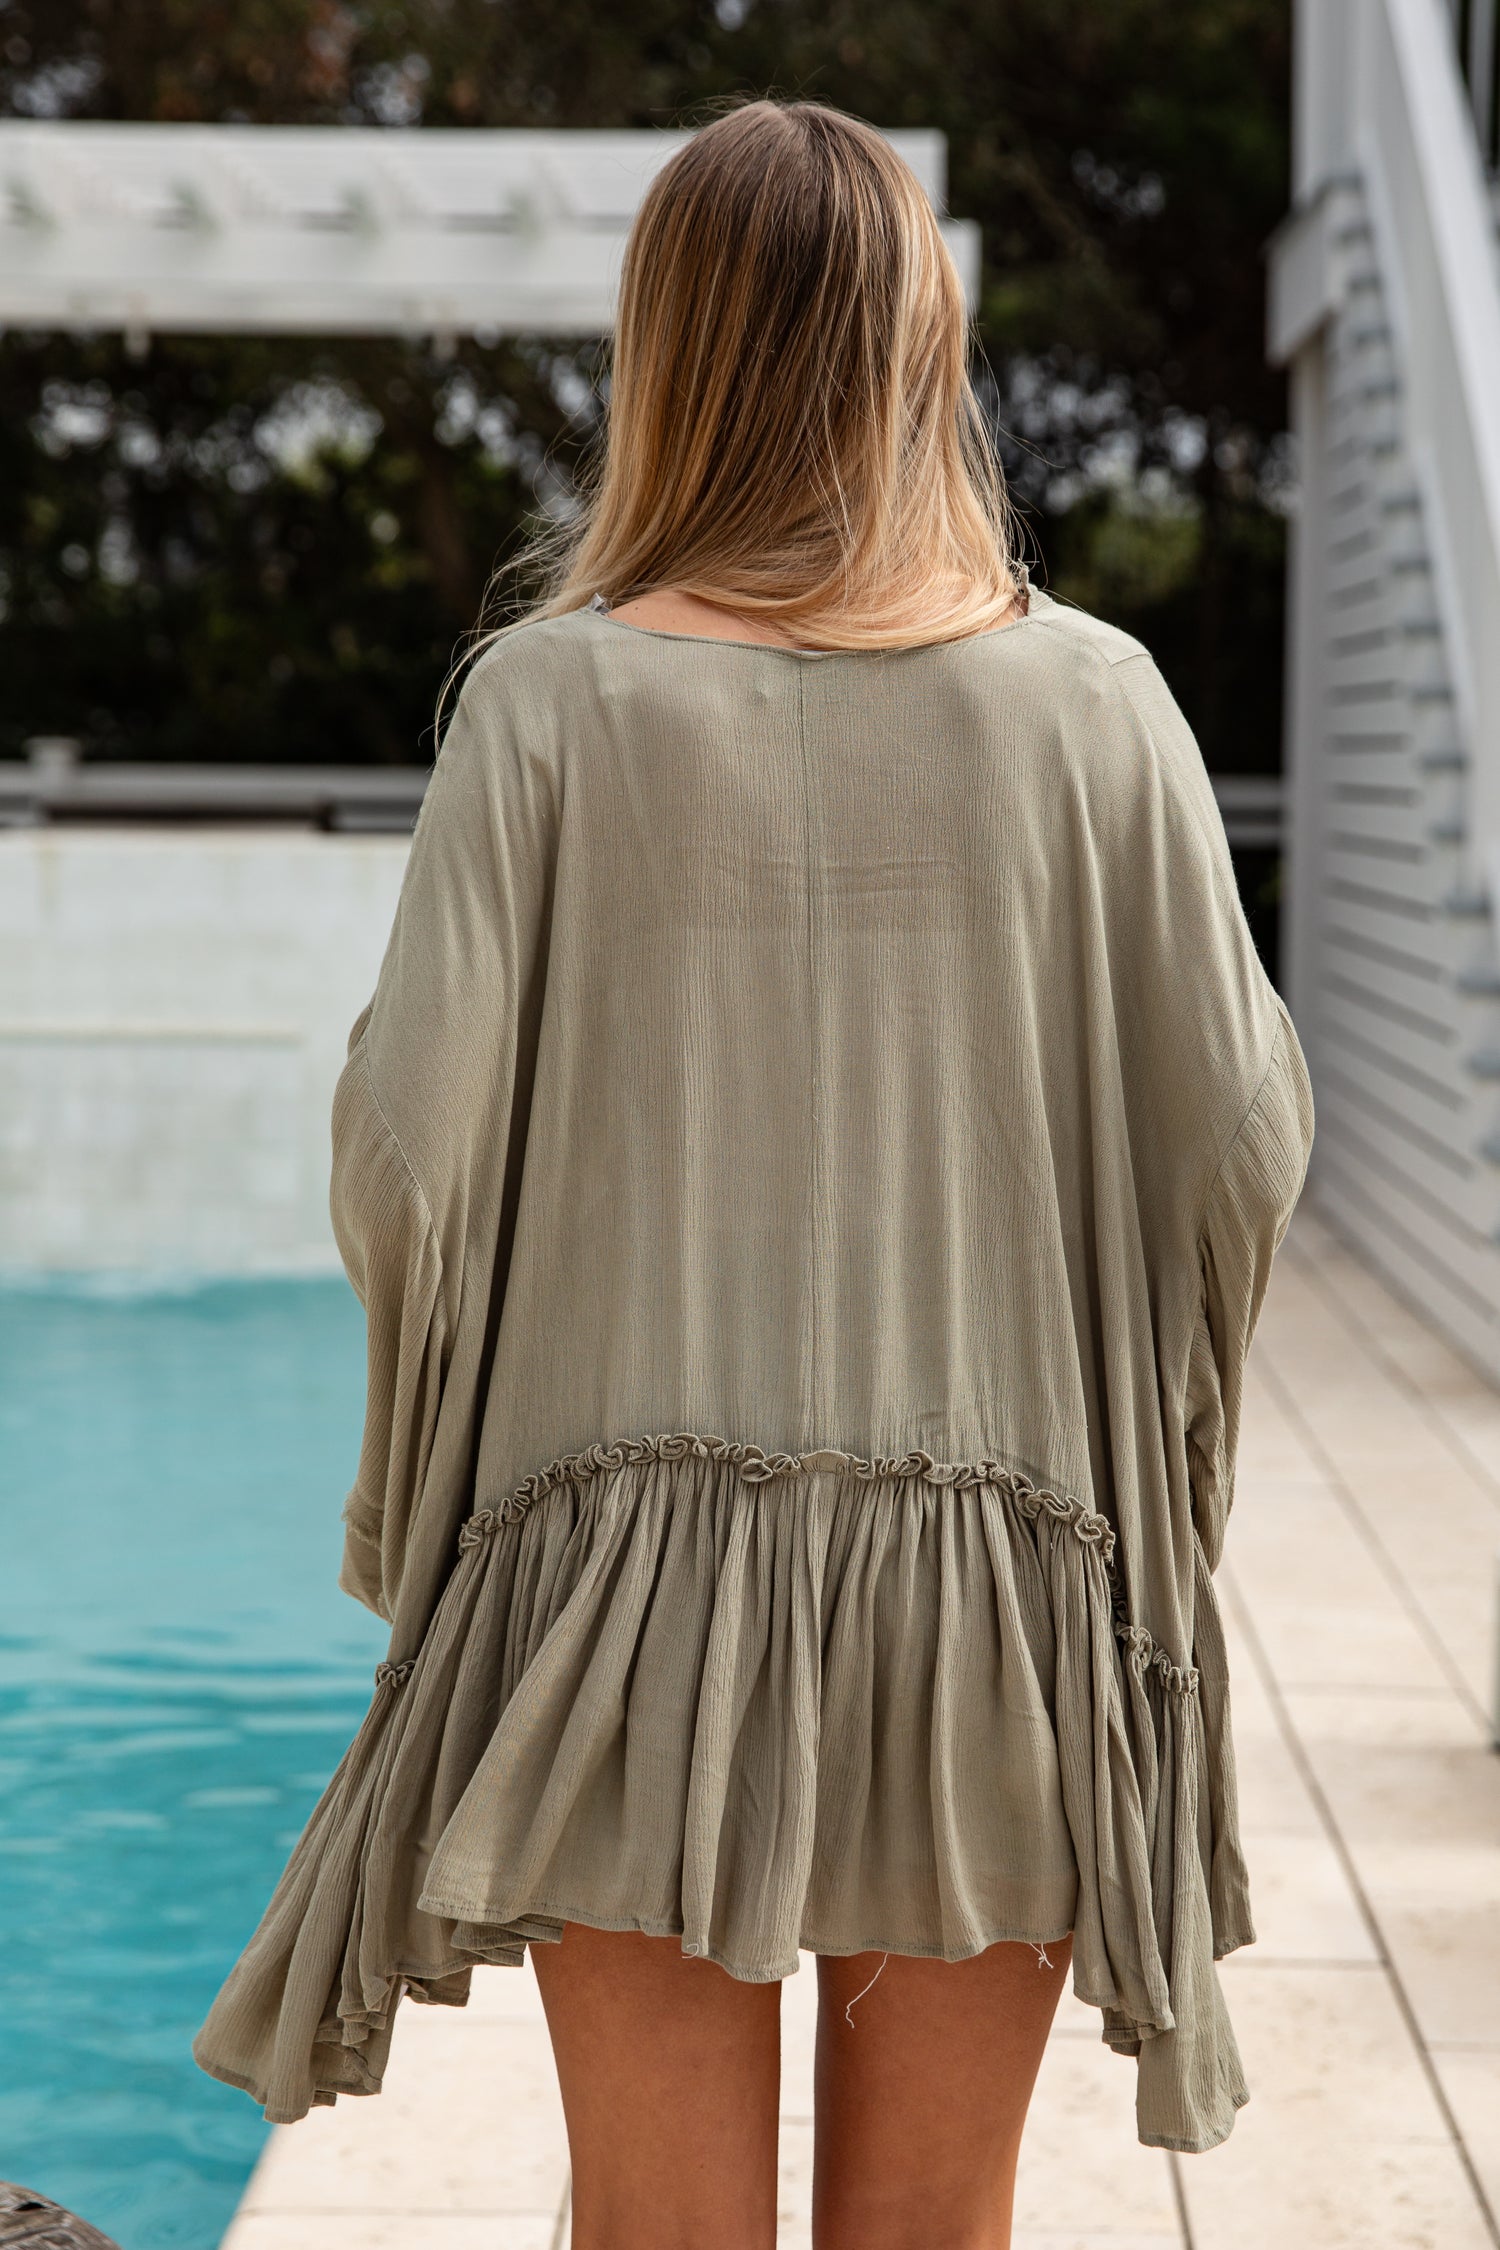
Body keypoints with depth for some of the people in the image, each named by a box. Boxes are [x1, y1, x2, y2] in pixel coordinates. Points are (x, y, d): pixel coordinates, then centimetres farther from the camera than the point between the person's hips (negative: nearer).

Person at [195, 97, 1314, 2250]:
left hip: (637, 1583, -1)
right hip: (999, 1585, 1)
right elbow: (1242, 1135, -2)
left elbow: (408, 1142, -9)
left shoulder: (560, 695, -6)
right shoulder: (1089, 698, -3)